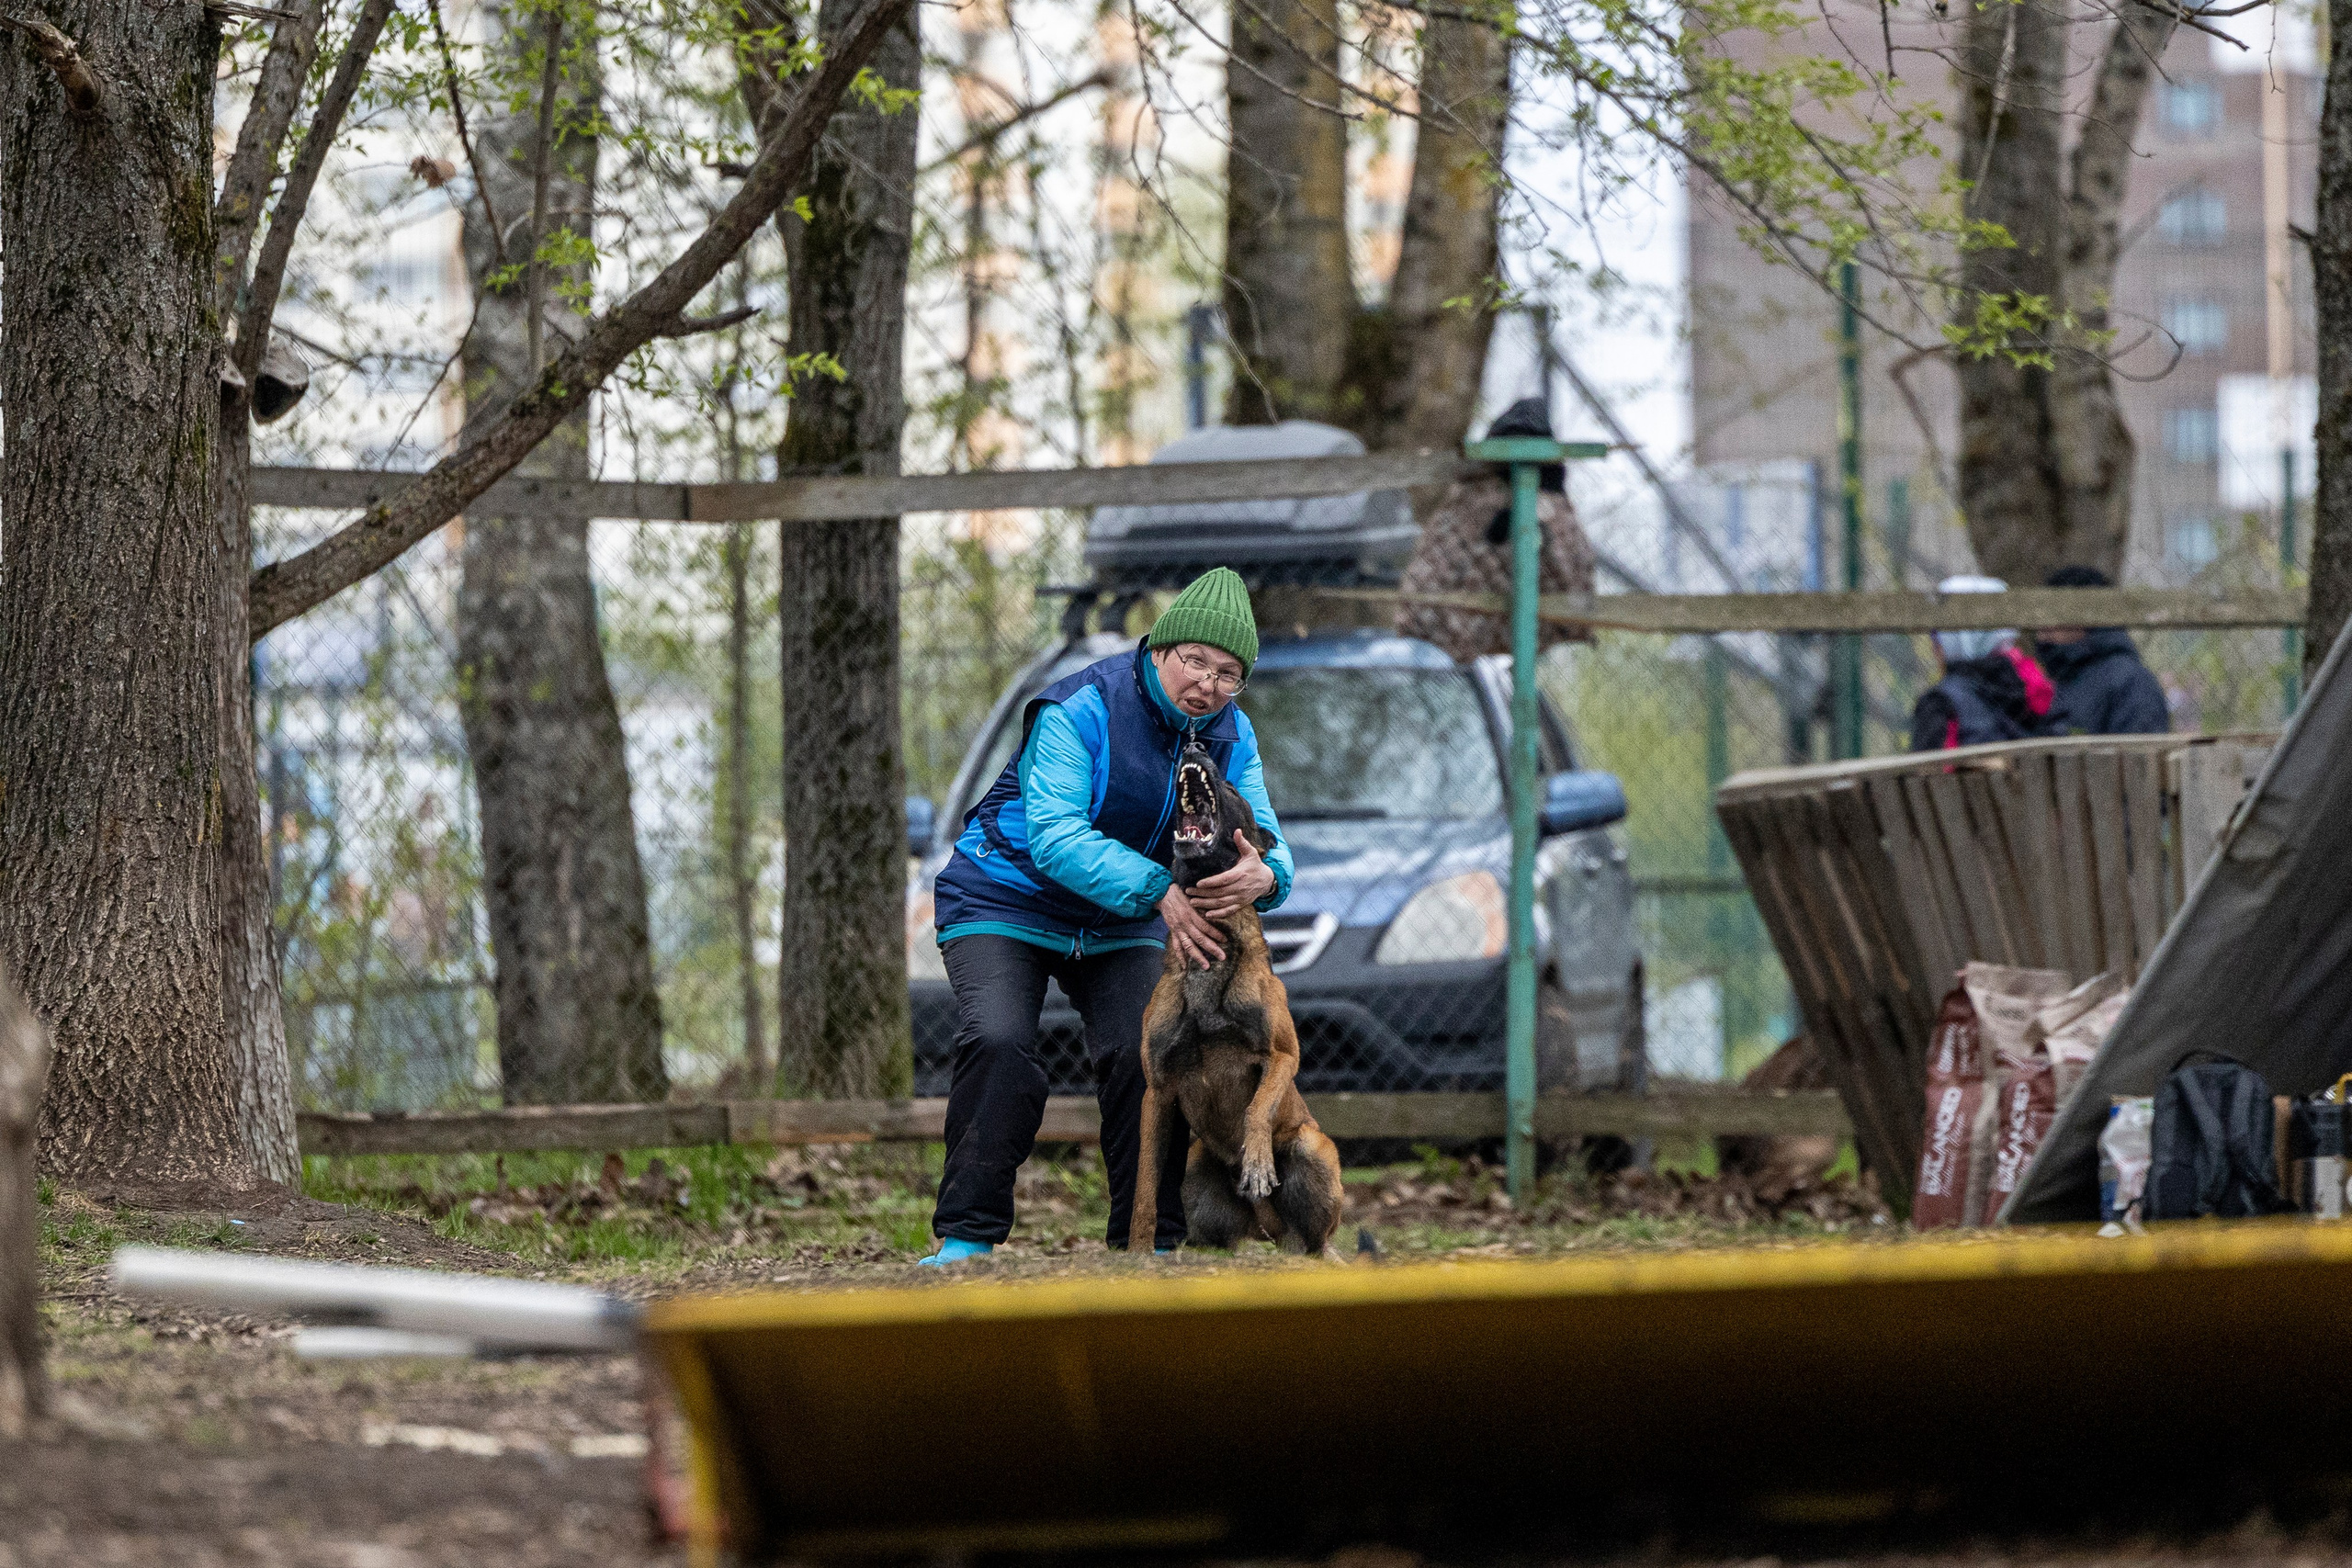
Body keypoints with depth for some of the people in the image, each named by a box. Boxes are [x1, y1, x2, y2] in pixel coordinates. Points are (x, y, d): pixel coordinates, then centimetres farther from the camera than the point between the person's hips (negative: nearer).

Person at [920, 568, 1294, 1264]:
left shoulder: (1231, 736, -5)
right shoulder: (1081, 709, -24)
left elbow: (1264, 838, -15)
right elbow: (1054, 835, -33)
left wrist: (1263, 875, -43)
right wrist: (1158, 890, -46)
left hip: (1118, 924, 5)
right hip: (1007, 900, -5)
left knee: (1150, 1053, -16)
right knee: (1000, 1045, -25)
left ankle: (1147, 1240, -7)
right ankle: (966, 1234, -18)